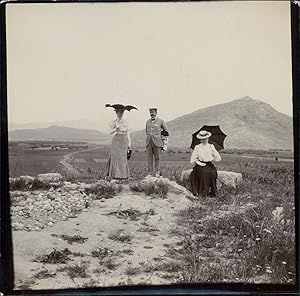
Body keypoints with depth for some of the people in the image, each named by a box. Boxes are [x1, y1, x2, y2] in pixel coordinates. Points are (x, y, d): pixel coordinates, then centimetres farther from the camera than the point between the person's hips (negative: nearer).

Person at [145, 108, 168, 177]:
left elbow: (166, 131, 9)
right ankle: (150, 173, 6)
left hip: (157, 142, -3)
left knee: (157, 157, 3)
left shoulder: (161, 121, 2)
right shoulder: (148, 122, 13)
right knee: (149, 158, 1)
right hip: (148, 142, 3)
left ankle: (157, 172, 14)